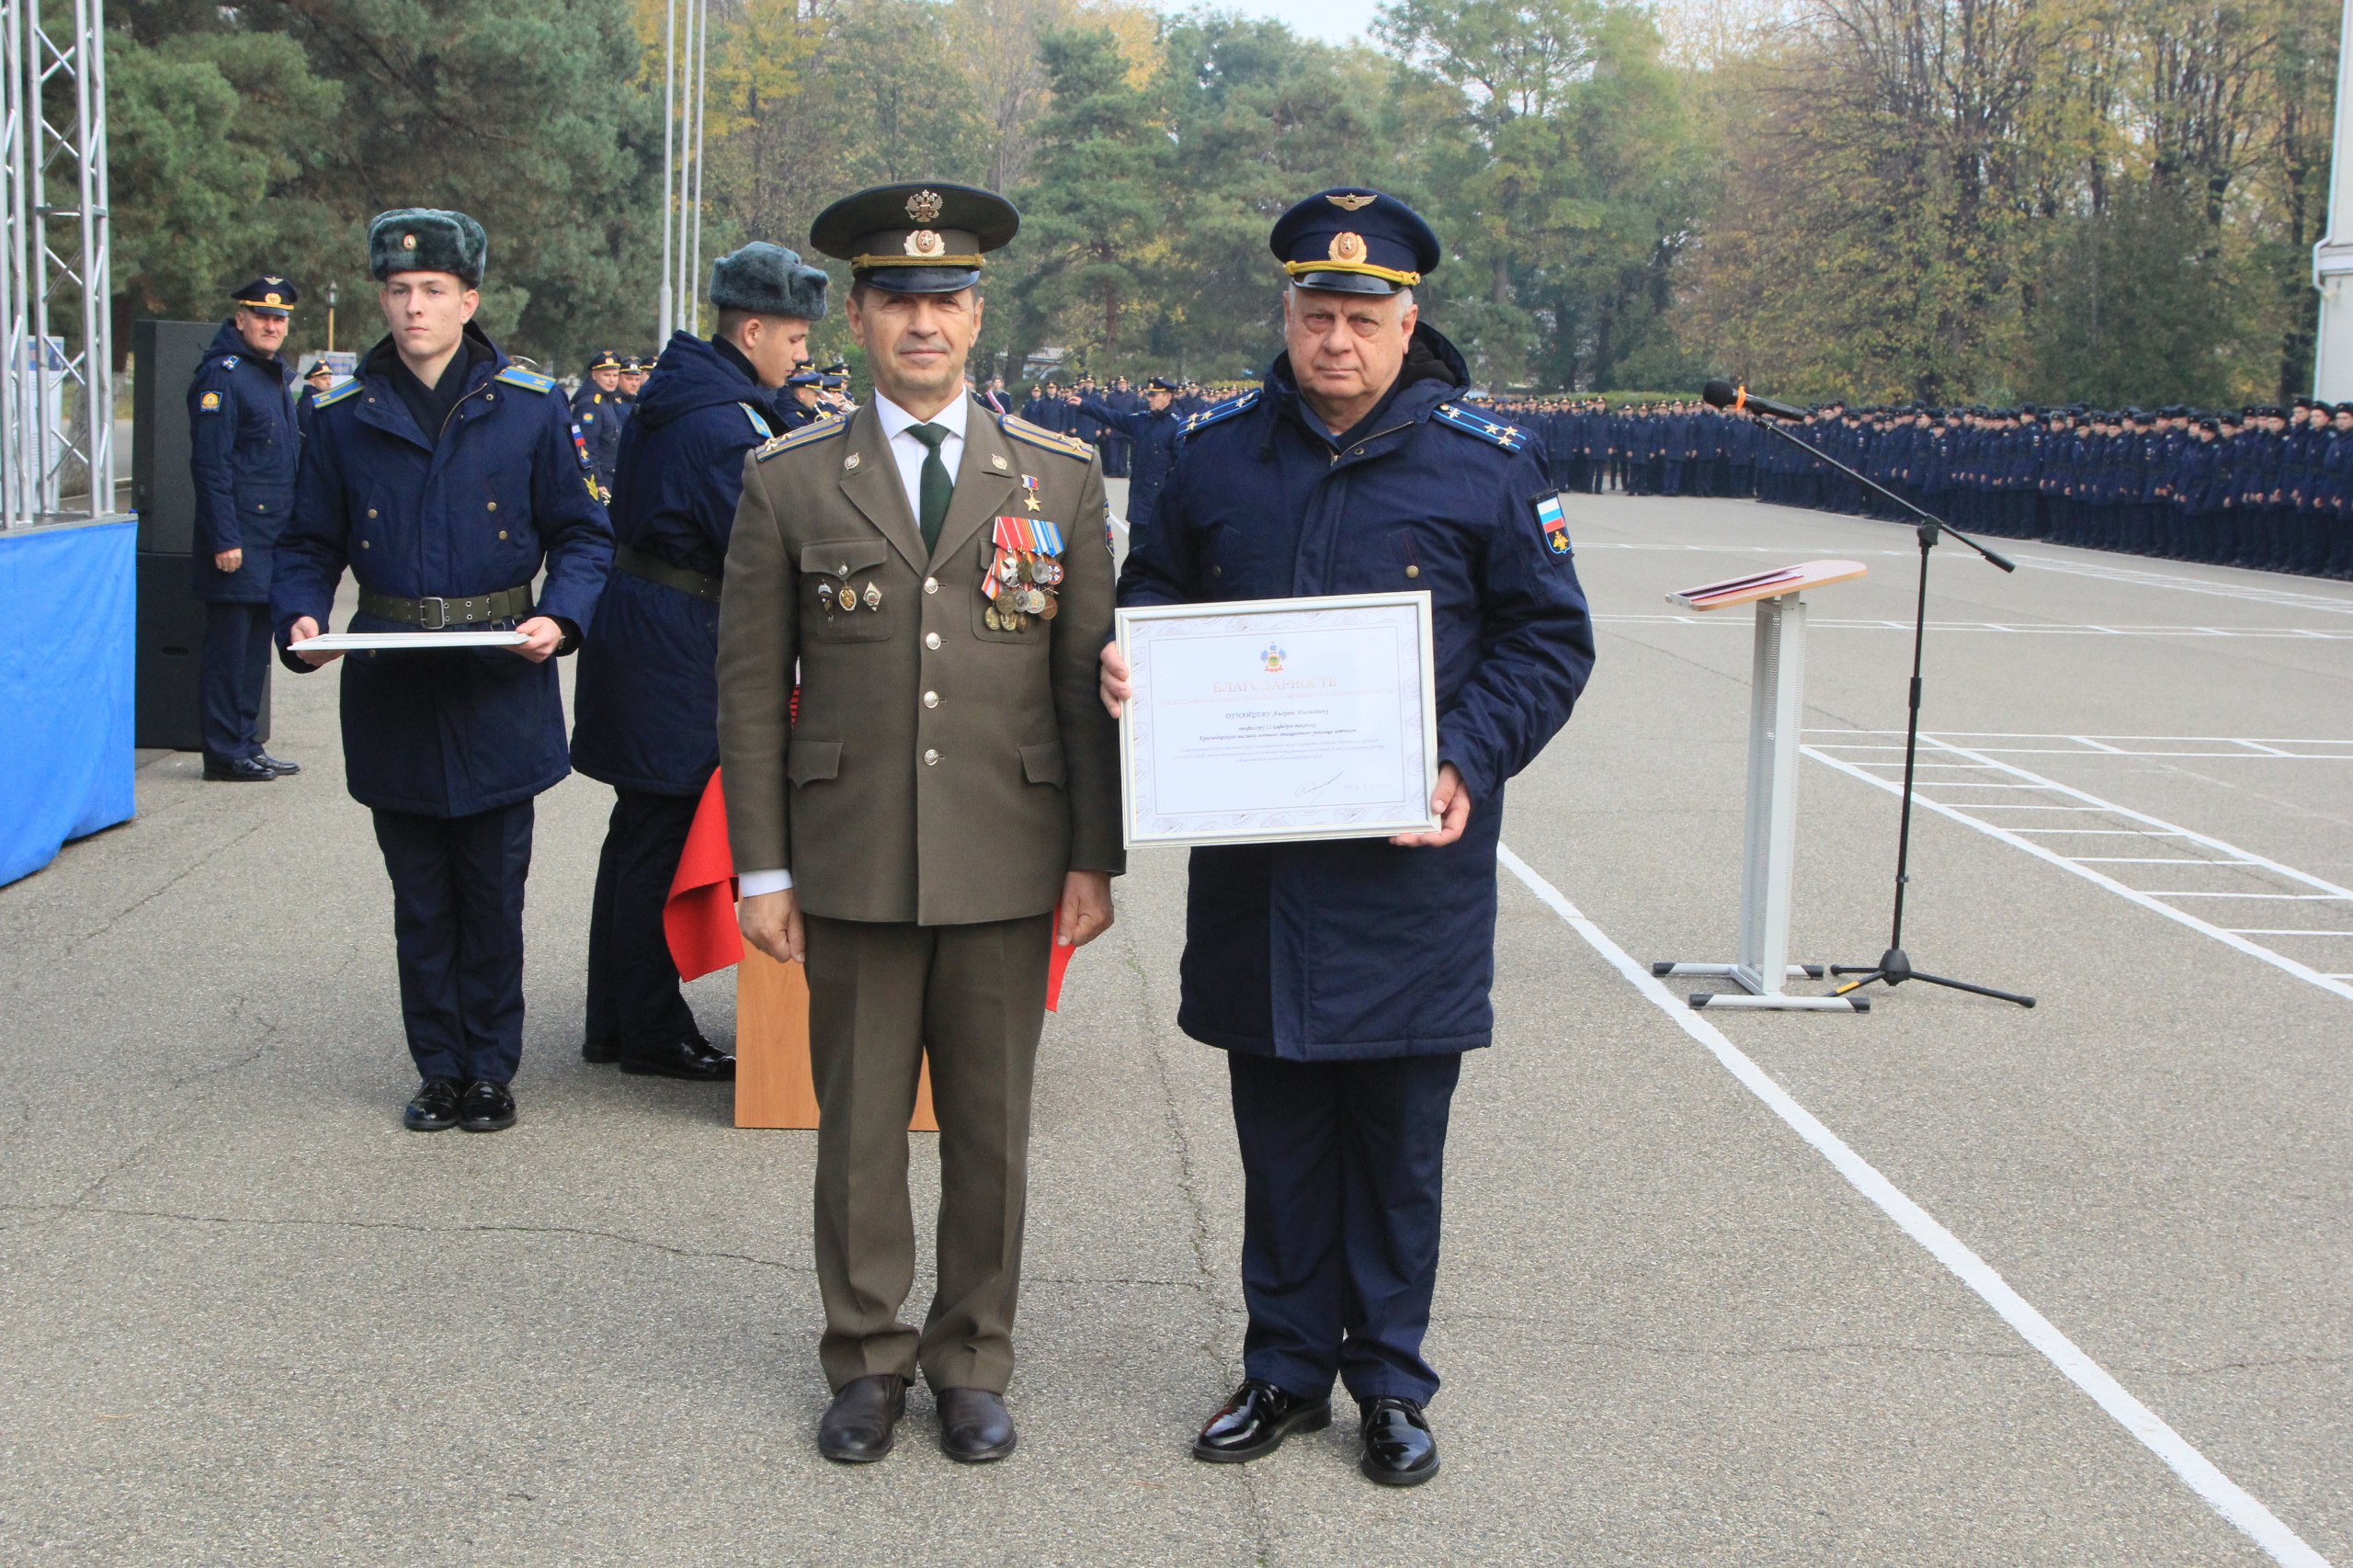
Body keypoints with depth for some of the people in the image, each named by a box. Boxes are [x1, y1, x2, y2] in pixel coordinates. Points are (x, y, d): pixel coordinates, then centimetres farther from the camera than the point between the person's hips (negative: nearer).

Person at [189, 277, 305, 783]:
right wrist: (224, 539, -20)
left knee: (256, 647, 13)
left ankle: (246, 745, 20)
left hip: (276, 542, 9)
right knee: (229, 648, -4)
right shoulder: (221, 376, -10)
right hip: (240, 542, -9)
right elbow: (211, 465, -16)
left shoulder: (283, 377, 17)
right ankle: (224, 754, 1)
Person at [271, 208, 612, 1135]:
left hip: (499, 688, -2)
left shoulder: (528, 409, 0)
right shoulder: (345, 420, 5)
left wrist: (558, 616, -14)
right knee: (421, 901, 9)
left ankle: (490, 1069, 19)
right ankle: (439, 1070, 21)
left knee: (492, 895, 5)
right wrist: (301, 620, -10)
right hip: (392, 697, 2)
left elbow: (581, 534, 4)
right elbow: (311, 547, 9)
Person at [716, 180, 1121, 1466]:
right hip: (852, 867, 0)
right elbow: (751, 690, 3)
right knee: (859, 1130, 8)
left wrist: (1096, 858, 1)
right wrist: (762, 867, -1)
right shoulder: (788, 482, 3)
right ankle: (865, 1363, 24)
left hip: (1008, 871, 1)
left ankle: (973, 1364, 25)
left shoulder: (1059, 477, 5)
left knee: (990, 1132, 9)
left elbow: (1091, 682, 5)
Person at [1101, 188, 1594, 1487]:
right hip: (1251, 857, 3)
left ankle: (1389, 1382, 22)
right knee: (1278, 1127, 12)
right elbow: (1157, 590, 18)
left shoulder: (1484, 463, -2)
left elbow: (1549, 639, 1)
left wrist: (1469, 765, -12)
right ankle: (1285, 1367, 26)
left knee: (1398, 1137, 7)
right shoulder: (1218, 451, 6)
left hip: (1411, 861, -2)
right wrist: (1125, 662, -4)